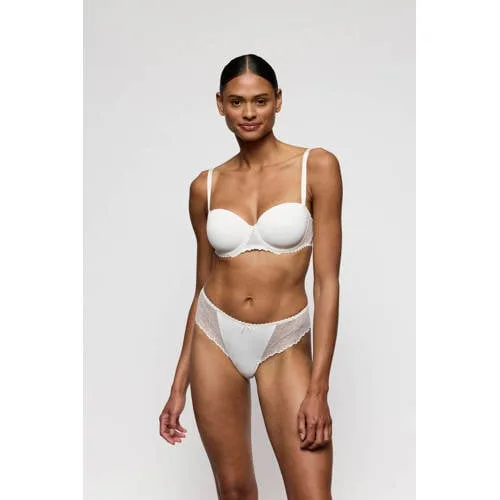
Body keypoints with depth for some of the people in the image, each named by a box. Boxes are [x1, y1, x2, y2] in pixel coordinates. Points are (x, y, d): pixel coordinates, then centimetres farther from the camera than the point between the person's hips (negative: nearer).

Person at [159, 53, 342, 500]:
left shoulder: (317, 167, -7)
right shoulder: (206, 186, 2)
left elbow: (327, 281, -10)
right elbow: (203, 287, 9)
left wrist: (318, 389, -15)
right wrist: (179, 385, 9)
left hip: (284, 345, -2)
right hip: (216, 338, 3)